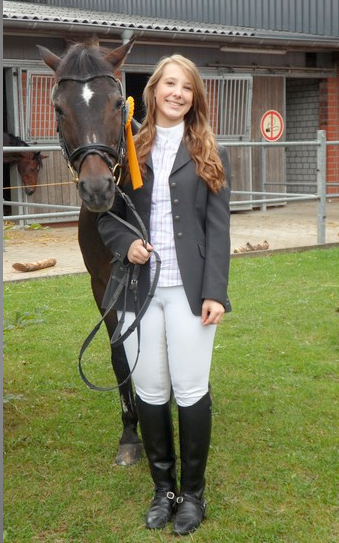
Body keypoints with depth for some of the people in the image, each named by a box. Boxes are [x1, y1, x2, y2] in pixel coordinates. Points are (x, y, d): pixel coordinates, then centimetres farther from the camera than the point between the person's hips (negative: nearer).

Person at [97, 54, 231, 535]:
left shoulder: (209, 155, 3)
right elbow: (105, 215, 13)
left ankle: (192, 492, 20)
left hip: (189, 291, -2)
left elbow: (218, 228, -1)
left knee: (191, 392, 2)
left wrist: (215, 292, -9)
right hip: (140, 290, 2)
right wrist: (124, 243, -8)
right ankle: (163, 488, 25)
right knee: (149, 393, 8)